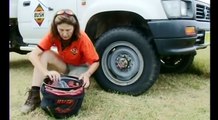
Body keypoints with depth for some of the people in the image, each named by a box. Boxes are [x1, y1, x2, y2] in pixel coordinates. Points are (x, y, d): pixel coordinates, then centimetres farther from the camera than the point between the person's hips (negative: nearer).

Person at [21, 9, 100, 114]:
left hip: (80, 67, -3)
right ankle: (34, 95, -25)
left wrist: (87, 74, -44)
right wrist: (46, 72, -46)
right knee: (44, 55, -25)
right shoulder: (53, 35, -21)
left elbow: (95, 62, -22)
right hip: (64, 65, 4)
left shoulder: (82, 38, -29)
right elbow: (33, 54, -29)